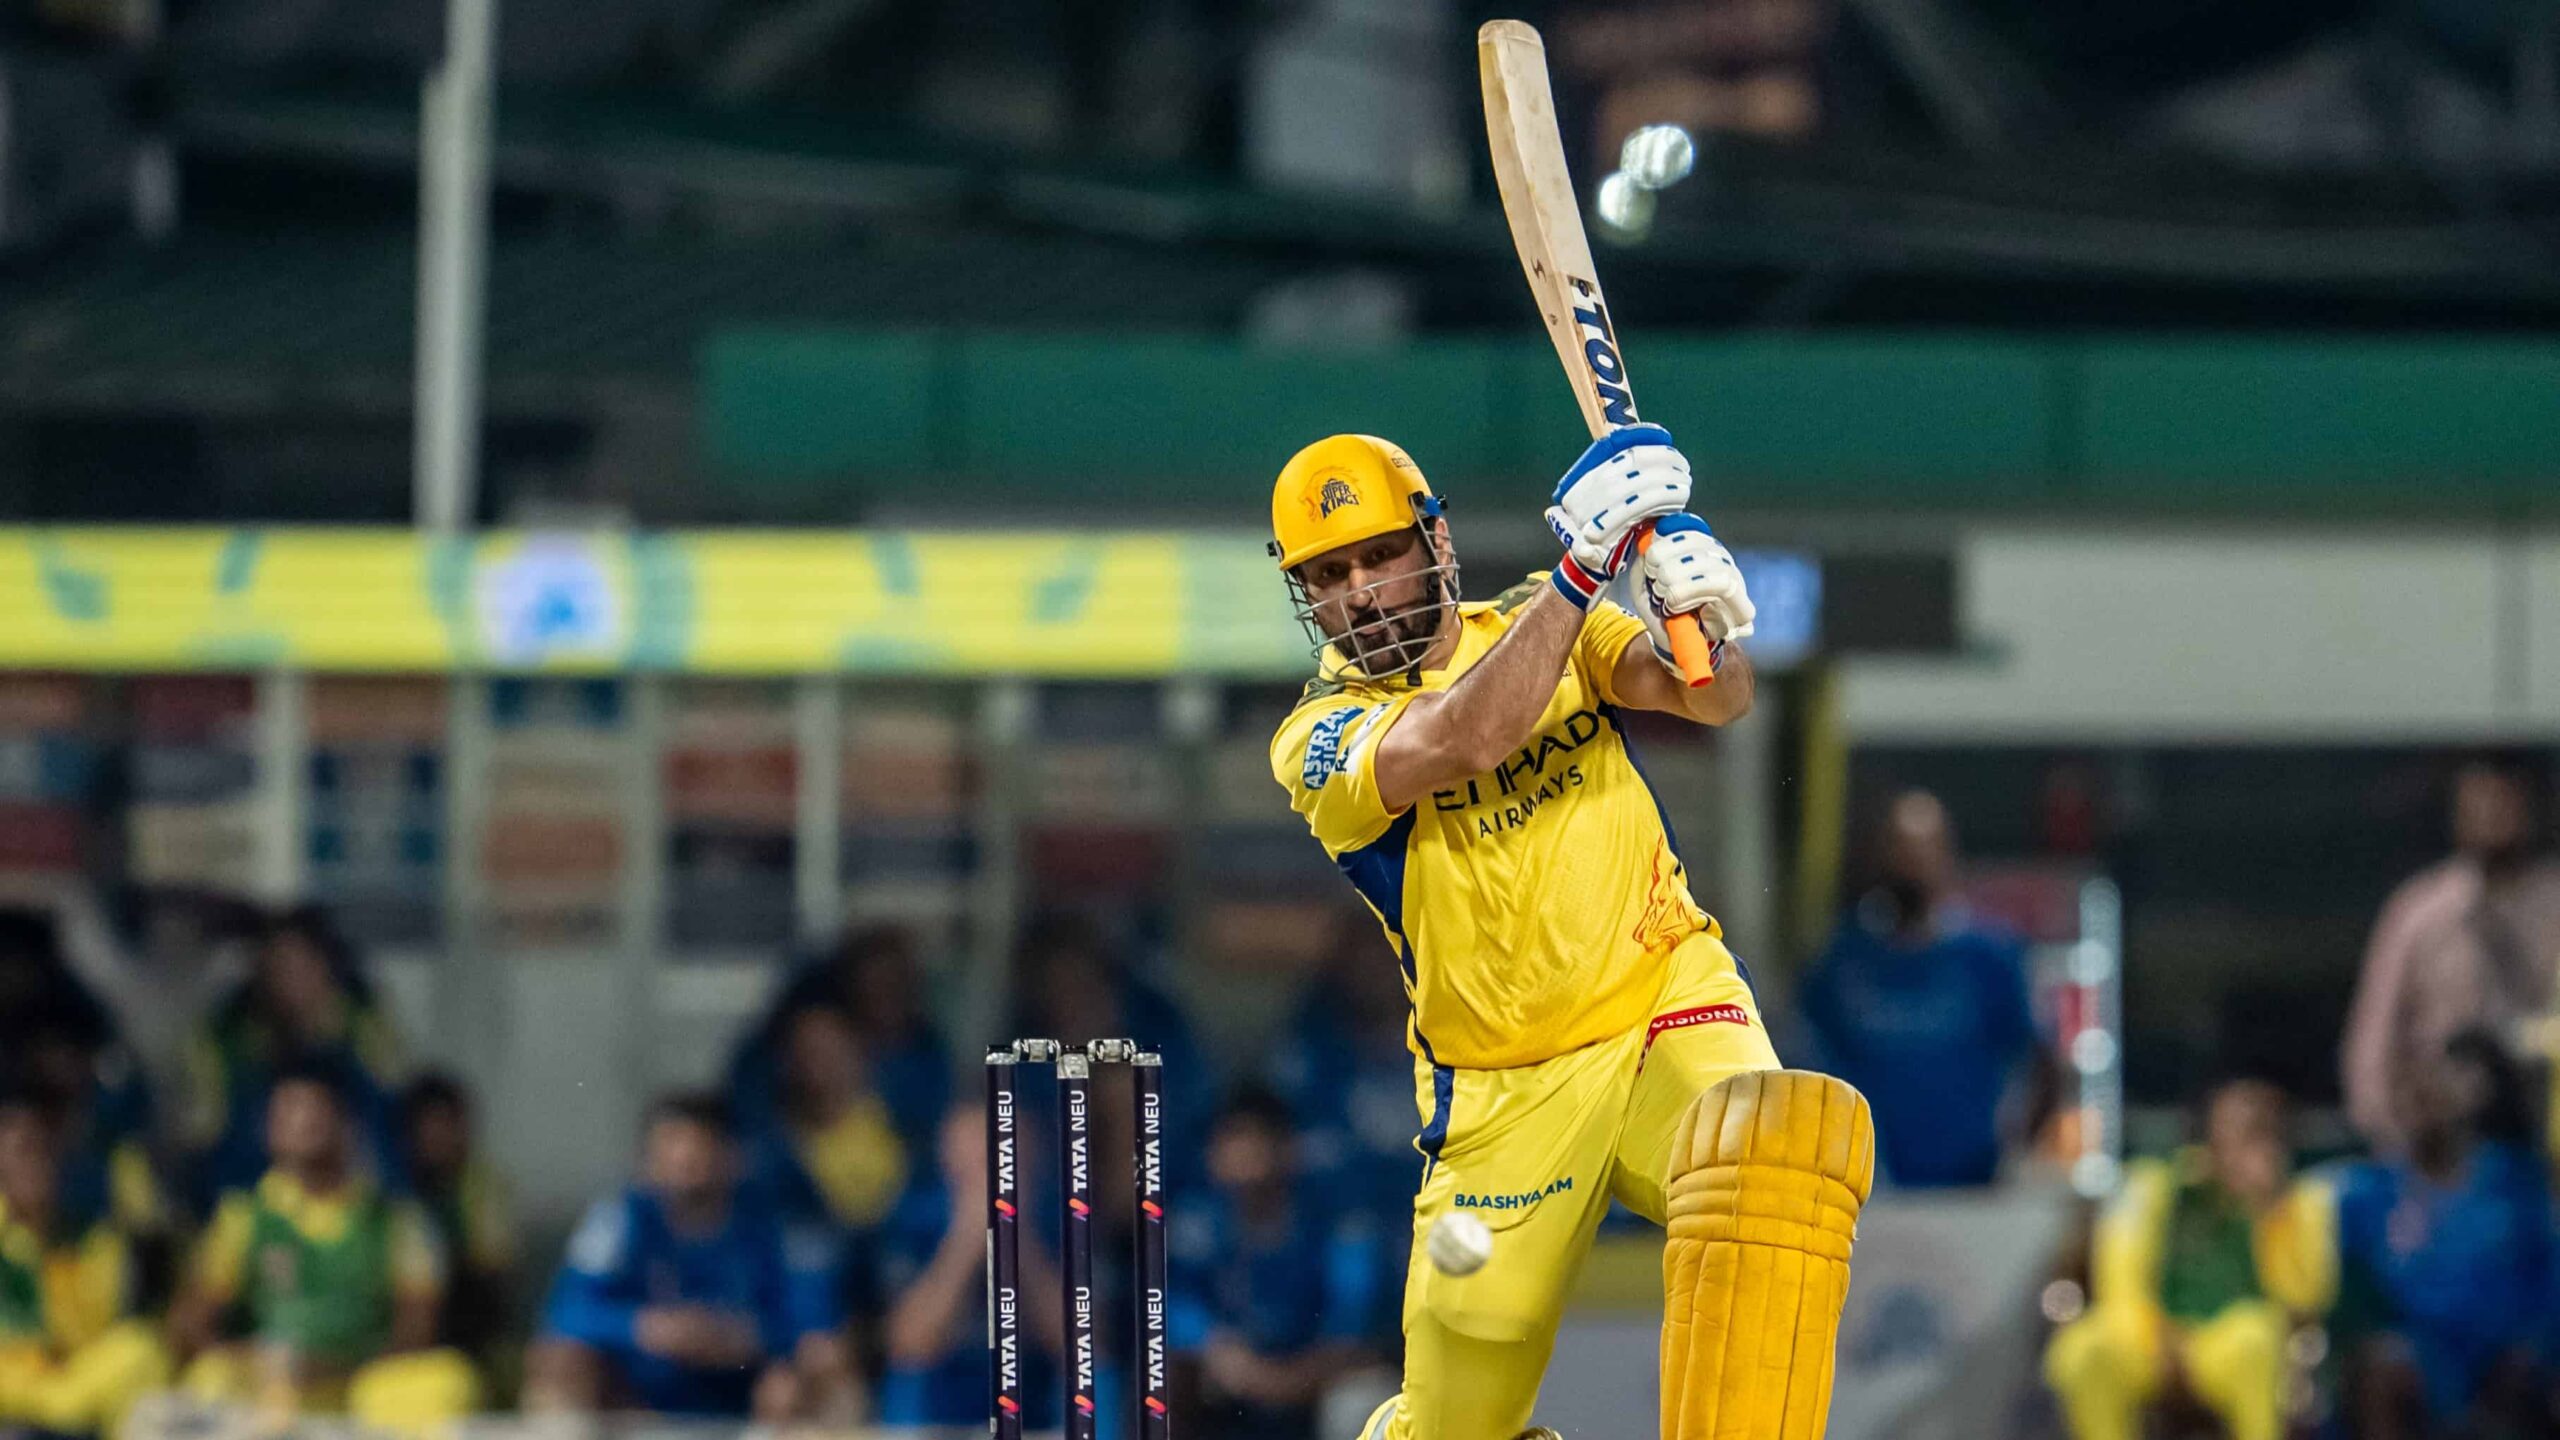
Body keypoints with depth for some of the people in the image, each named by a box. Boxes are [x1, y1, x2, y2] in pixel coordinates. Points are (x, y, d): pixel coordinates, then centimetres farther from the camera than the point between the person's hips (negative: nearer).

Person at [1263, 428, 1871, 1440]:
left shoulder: (1540, 624, 6)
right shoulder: (1318, 740, -4)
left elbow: (1715, 701, -10)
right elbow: (1469, 740, -25)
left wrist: (1702, 621, -32)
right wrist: (1581, 568, -32)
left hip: (1667, 1012, 1)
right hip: (1504, 1093, -1)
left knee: (1770, 1156, -34)